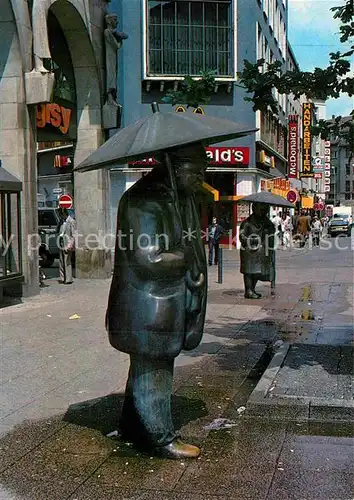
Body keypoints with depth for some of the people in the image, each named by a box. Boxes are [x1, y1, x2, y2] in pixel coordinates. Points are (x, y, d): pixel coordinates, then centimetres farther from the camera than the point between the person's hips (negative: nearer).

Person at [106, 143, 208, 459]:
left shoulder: (183, 199, 13)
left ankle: (133, 428, 34)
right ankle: (161, 439, 17)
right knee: (152, 373, 4)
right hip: (149, 307, -10)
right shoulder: (144, 201, -19)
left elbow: (190, 244, 25)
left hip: (170, 302, 10)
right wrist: (188, 258, -12)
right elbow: (149, 259, -24)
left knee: (146, 370, 19)